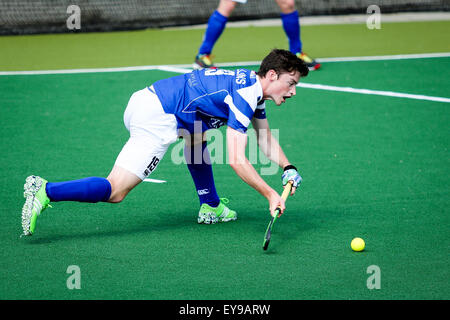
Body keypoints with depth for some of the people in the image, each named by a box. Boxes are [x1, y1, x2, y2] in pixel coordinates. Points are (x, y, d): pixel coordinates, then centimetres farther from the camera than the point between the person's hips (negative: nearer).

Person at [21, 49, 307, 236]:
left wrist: (288, 168, 17)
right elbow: (237, 161, -17)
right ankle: (46, 192, -23)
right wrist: (270, 195, -12)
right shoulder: (245, 96, -12)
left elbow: (266, 138, 30)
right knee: (115, 191, -14)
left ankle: (210, 208, 33)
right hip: (155, 120, -10)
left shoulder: (254, 87, 18)